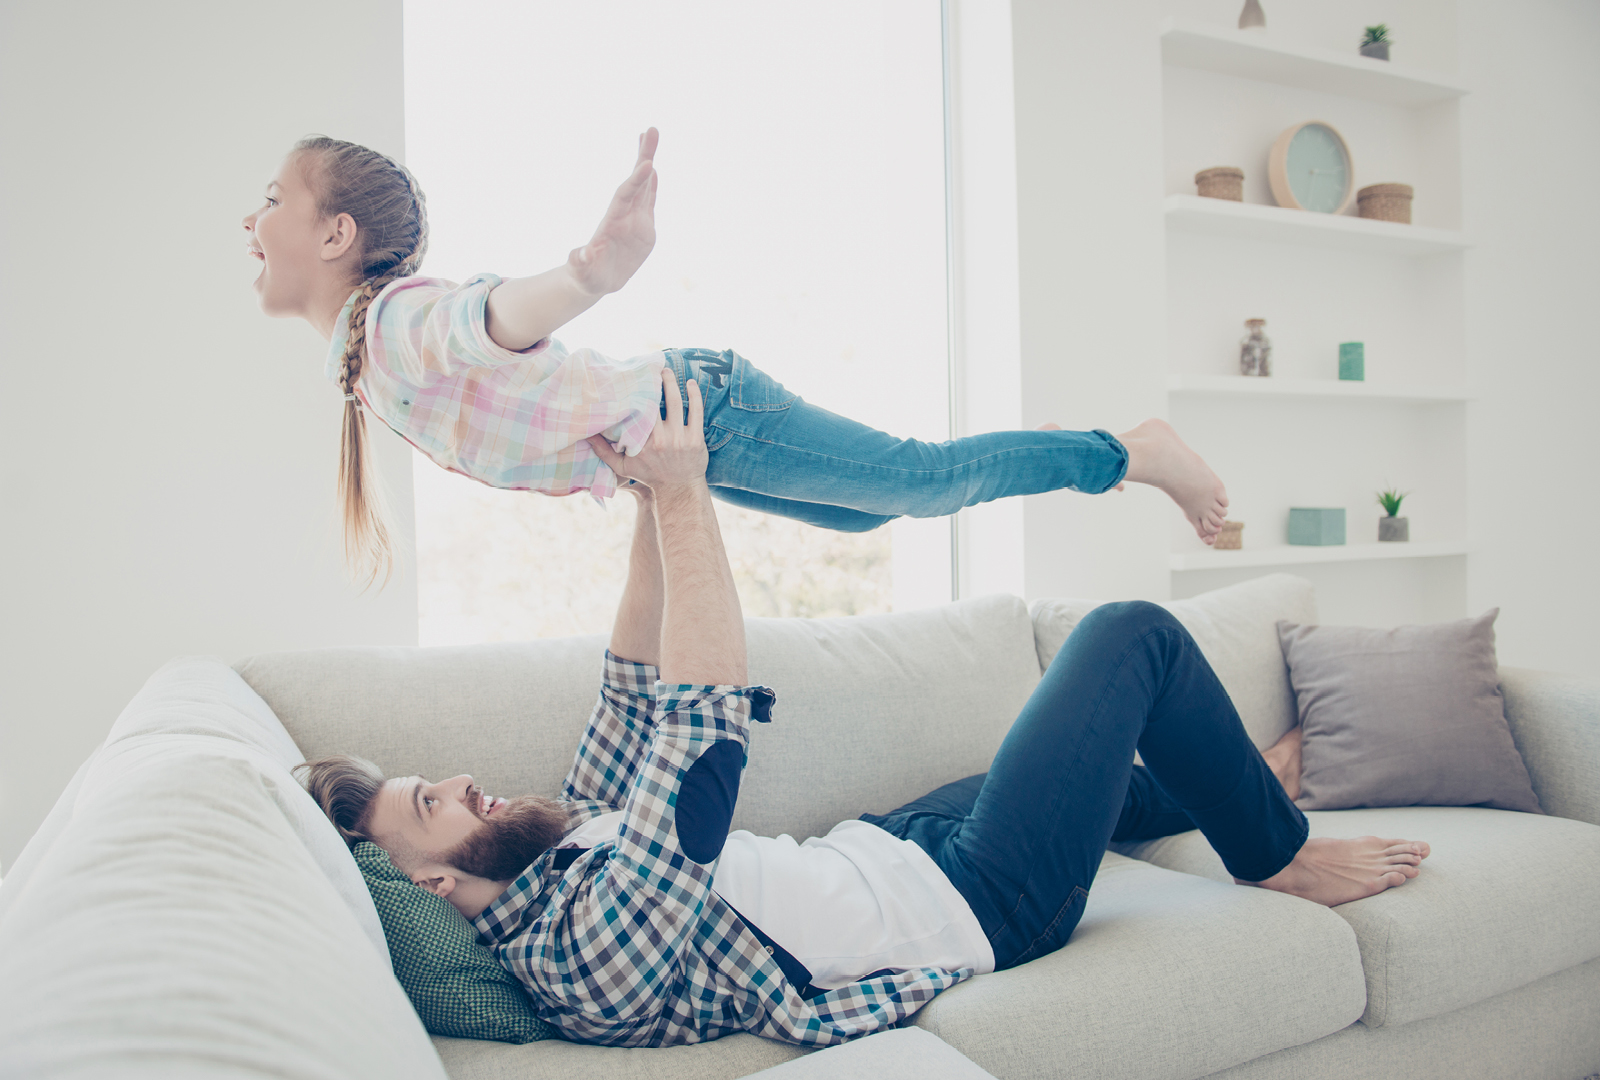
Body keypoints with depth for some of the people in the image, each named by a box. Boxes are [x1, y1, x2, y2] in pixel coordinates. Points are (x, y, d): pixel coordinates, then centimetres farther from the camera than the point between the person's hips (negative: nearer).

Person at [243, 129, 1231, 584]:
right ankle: (1033, 449, 43)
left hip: (702, 410, -9)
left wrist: (593, 271, -67)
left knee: (929, 481, 2)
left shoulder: (406, 320, -25)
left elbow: (501, 316, -49)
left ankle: (1132, 452, 20)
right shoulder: (360, 354, 3)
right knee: (862, 511, 24)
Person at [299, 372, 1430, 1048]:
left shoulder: (558, 852, 0)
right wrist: (681, 498, -31)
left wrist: (655, 501, -4)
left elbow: (636, 698, 3)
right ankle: (1279, 855, 20)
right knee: (1133, 634, -3)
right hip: (981, 904, -9)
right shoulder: (590, 950, -29)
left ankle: (1223, 788, 58)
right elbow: (709, 730, -37)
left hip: (888, 846, 9)